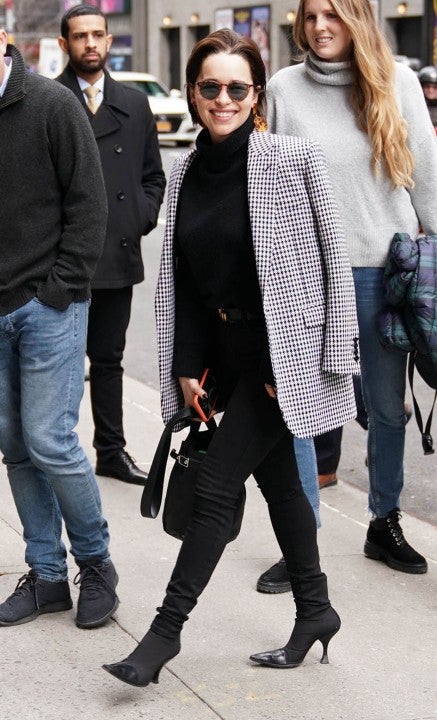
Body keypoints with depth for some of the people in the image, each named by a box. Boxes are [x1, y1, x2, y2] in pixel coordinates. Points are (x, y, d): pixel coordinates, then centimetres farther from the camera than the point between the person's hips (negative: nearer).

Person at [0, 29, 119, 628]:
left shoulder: (51, 104, -7)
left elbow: (88, 203, -6)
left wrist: (61, 286, -11)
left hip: (49, 307, -5)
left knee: (49, 441, -7)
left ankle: (95, 561, 15)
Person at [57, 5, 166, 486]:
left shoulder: (135, 104, 11)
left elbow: (153, 177, 16)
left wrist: (141, 220, 1)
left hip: (119, 255, 4)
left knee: (108, 358, 14)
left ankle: (111, 451, 23)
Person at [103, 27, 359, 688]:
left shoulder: (292, 158, -12)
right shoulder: (186, 174, 5)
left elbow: (330, 262, -10)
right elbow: (178, 277, 9)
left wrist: (327, 358, -13)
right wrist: (185, 366, 5)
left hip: (282, 352, -6)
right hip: (226, 354, 6)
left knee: (216, 486, -6)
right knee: (277, 480, 16)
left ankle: (167, 629, 5)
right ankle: (315, 611, 31)